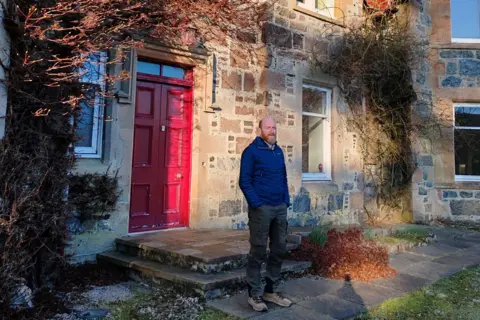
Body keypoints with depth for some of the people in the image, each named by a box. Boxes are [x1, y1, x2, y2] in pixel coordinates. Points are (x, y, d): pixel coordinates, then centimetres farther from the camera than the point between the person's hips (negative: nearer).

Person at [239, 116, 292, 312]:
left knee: (279, 249, 11)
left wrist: (286, 201, 10)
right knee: (258, 252, -1)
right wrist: (257, 204, -15)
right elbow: (244, 181, -10)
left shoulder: (279, 151, 15)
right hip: (261, 208, -7)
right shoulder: (251, 151, -6)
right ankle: (254, 294, 12)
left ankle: (271, 290, 25)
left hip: (280, 208, 7)